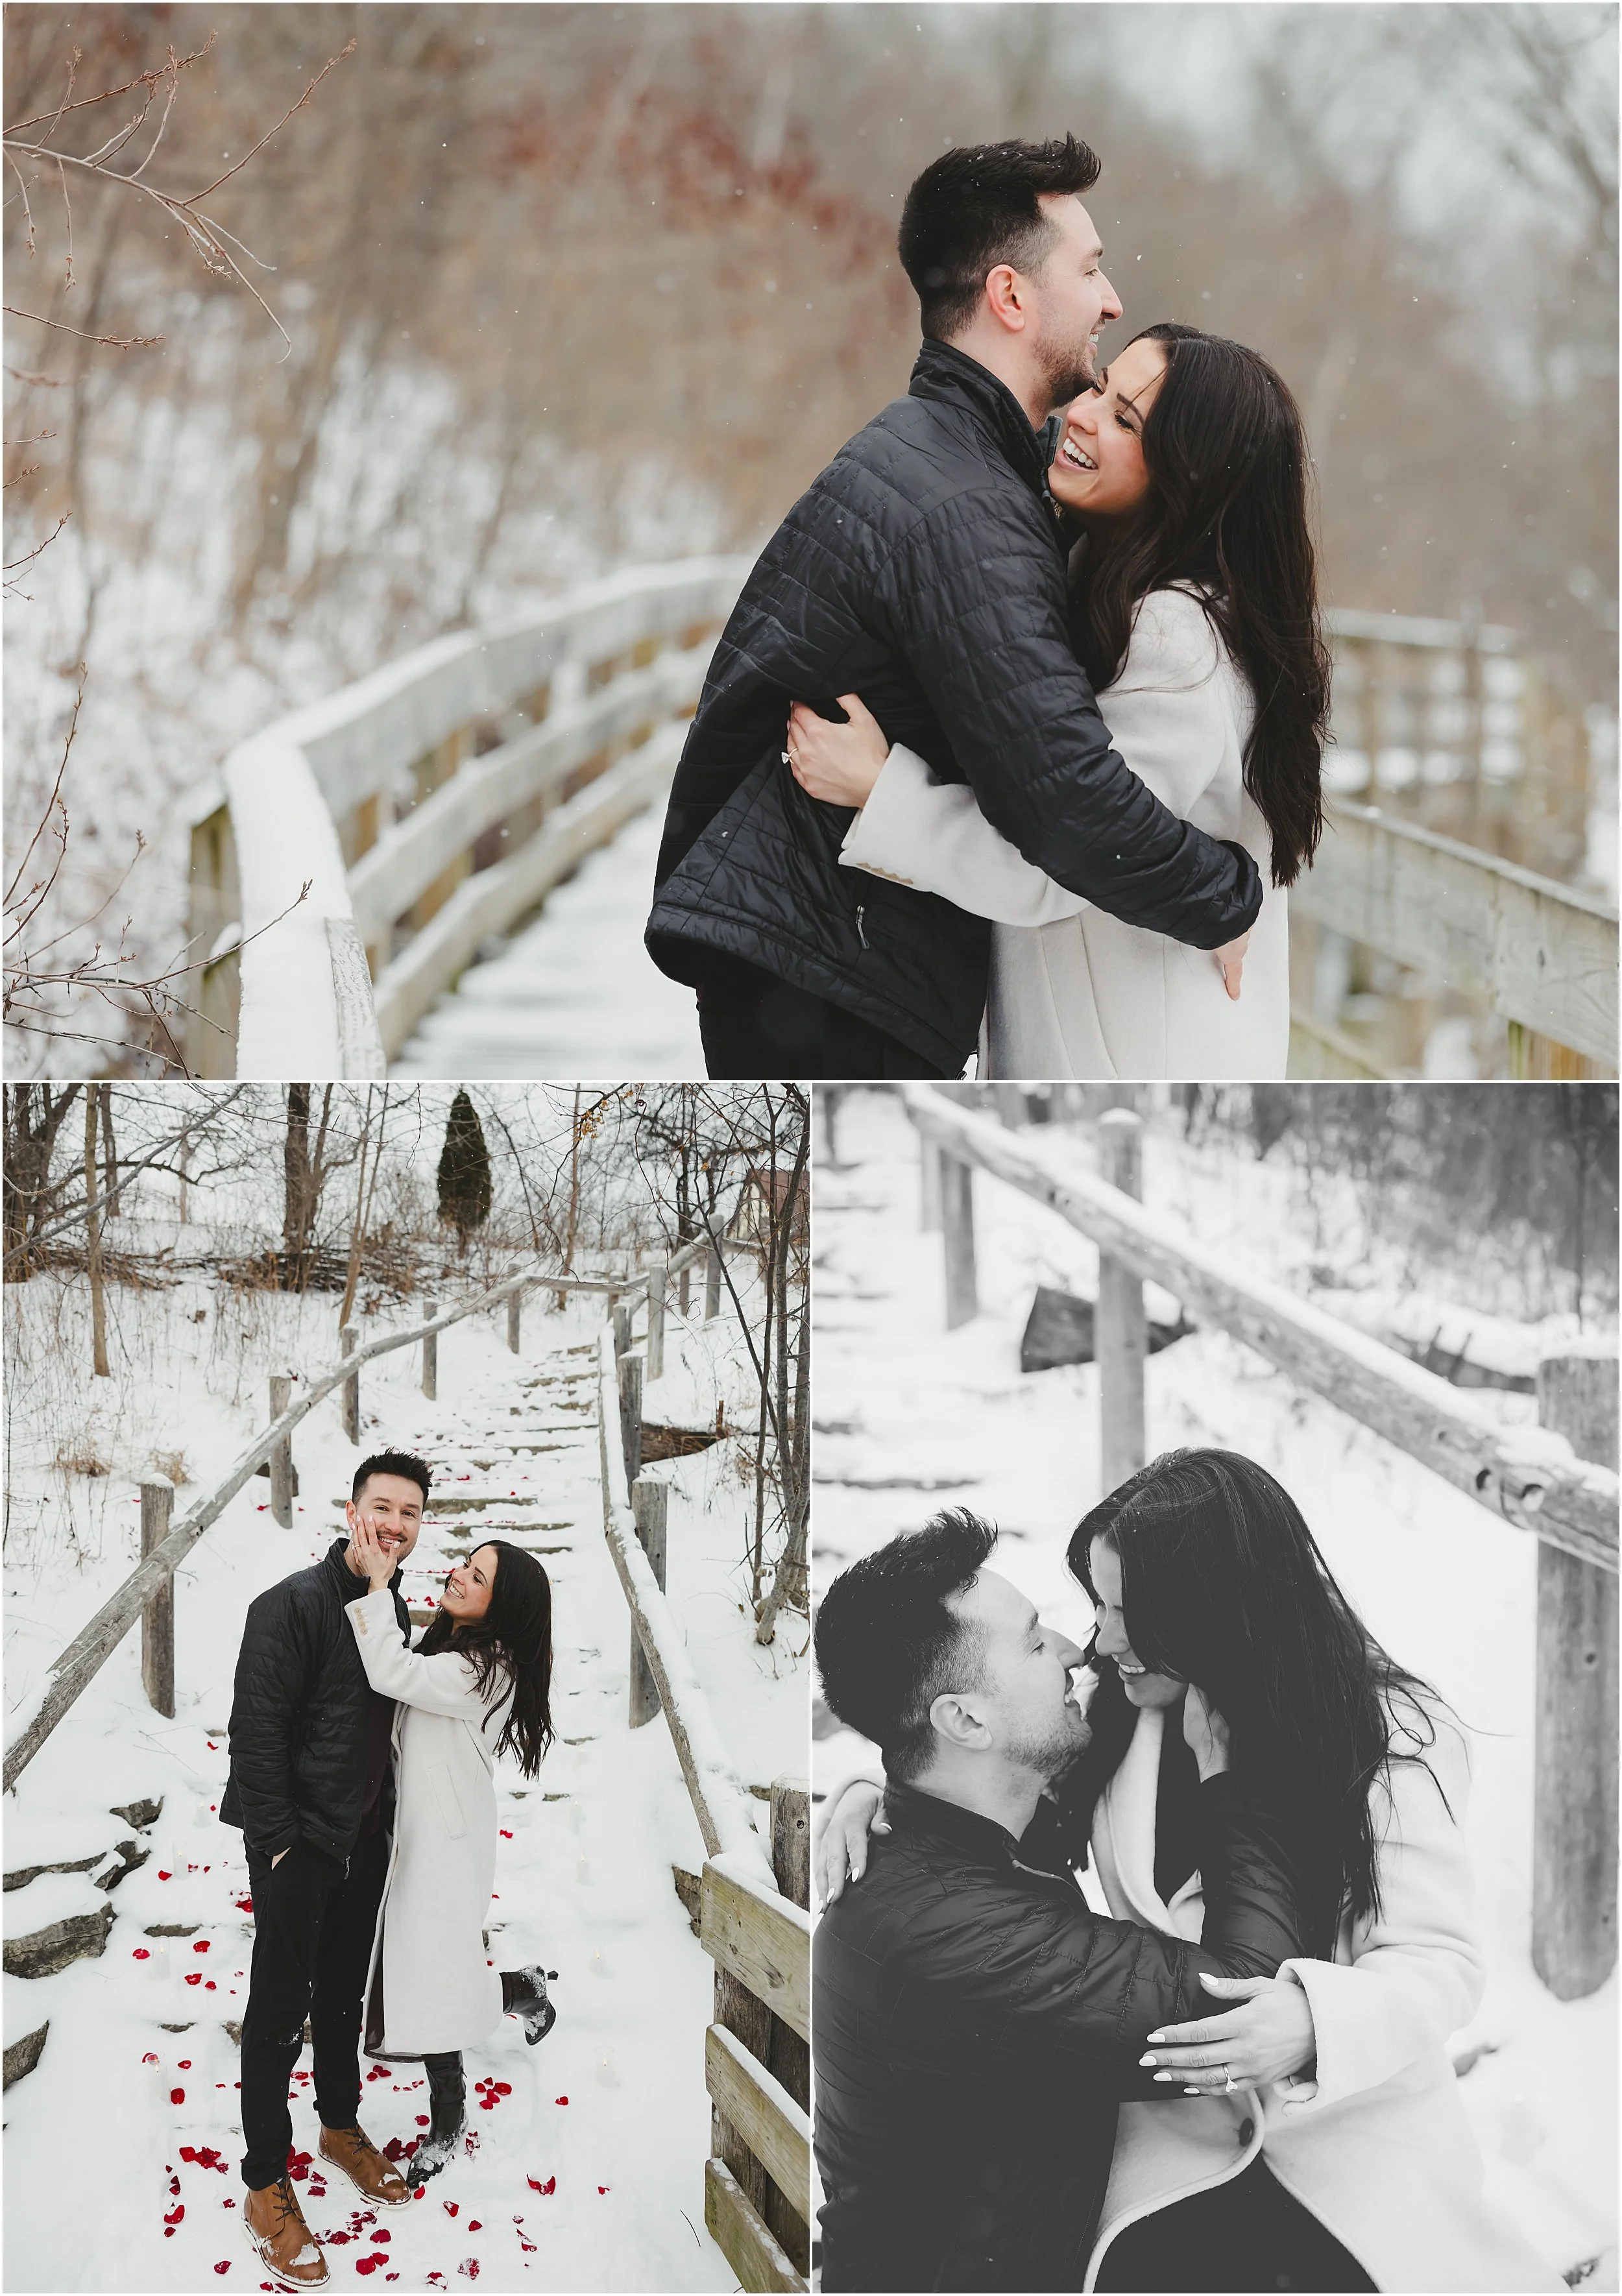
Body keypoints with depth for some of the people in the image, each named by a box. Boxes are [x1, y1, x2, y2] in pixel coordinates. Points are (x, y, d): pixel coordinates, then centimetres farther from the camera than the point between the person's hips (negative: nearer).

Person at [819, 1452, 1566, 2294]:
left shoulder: (1389, 1736, -11)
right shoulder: (1119, 1715, 1)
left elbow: (1438, 1961, -13)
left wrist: (1314, 2021, -34)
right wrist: (879, 1798, -5)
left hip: (1356, 2130, -2)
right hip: (1180, 2132, 3)